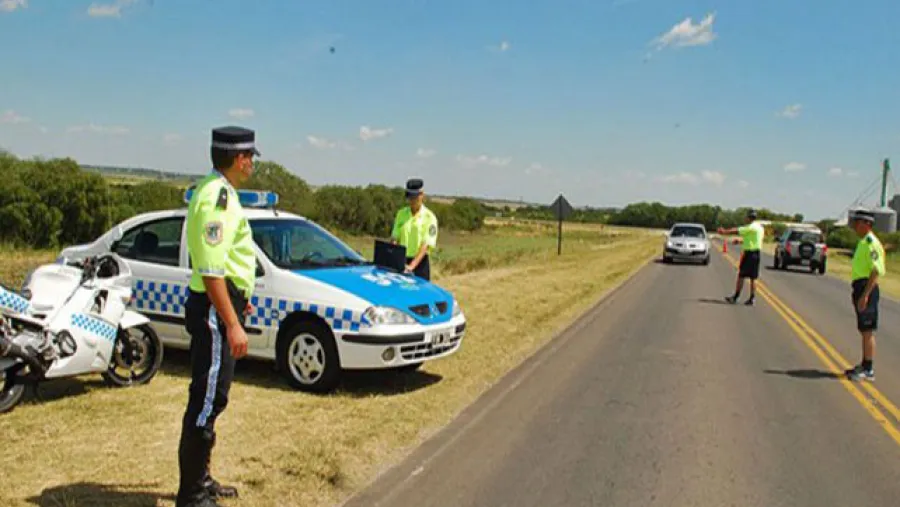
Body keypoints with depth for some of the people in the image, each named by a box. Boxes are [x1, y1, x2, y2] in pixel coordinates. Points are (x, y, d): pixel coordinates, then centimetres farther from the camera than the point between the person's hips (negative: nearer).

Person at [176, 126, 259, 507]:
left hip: (218, 307, 11)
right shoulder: (217, 198, -19)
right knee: (206, 401, -4)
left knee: (211, 399, 18)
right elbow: (211, 271, -25)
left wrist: (237, 298, 26)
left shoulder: (217, 193, 14)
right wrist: (233, 324, -25)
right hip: (214, 310, -11)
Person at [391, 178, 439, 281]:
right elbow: (394, 238, 7)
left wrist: (412, 265, -24)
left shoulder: (429, 217, -6)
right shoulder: (401, 214, 8)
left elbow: (426, 245, -13)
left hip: (420, 262, -4)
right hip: (401, 260, 4)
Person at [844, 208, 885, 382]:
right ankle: (865, 366, 26)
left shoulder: (871, 243, -16)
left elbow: (876, 271, -22)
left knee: (868, 331, -5)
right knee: (864, 331, 17)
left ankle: (868, 370, -1)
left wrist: (865, 295, -25)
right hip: (860, 288, 10)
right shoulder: (863, 242, 16)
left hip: (866, 288, -10)